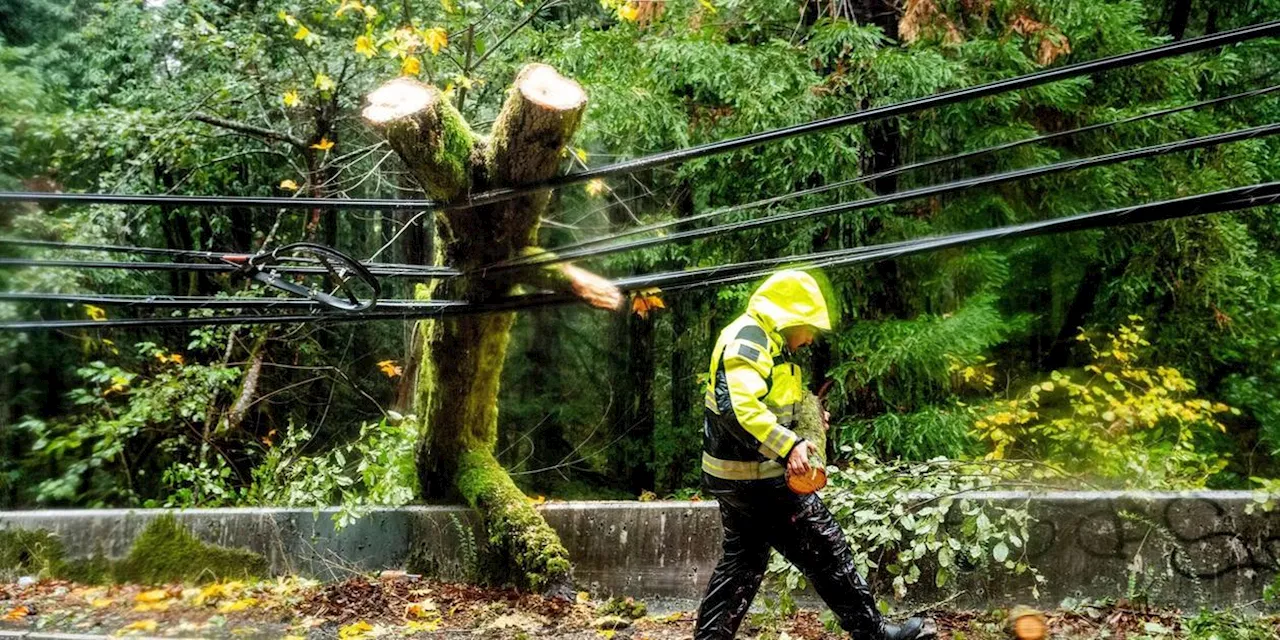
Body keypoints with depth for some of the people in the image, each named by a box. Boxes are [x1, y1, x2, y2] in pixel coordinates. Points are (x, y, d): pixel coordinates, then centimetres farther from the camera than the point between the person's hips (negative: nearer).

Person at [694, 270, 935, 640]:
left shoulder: (767, 341, 15)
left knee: (743, 561, 17)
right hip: (759, 477, -10)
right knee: (827, 550, 0)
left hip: (738, 477, 10)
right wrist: (787, 446, -40)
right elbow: (737, 406, -34)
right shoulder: (748, 340, -19)